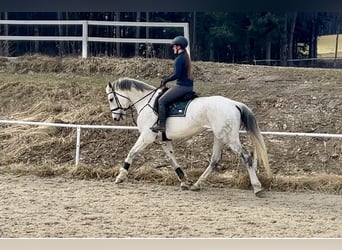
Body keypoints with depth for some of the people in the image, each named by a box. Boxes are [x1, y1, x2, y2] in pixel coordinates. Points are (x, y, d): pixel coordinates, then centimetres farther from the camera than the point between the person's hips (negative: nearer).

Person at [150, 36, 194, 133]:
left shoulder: (179, 59, -16)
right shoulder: (186, 57, 15)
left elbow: (176, 75, -22)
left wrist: (166, 80, -7)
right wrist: (166, 79, 14)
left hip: (182, 86, -11)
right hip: (189, 86, 11)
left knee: (162, 101, -8)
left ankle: (161, 125, -11)